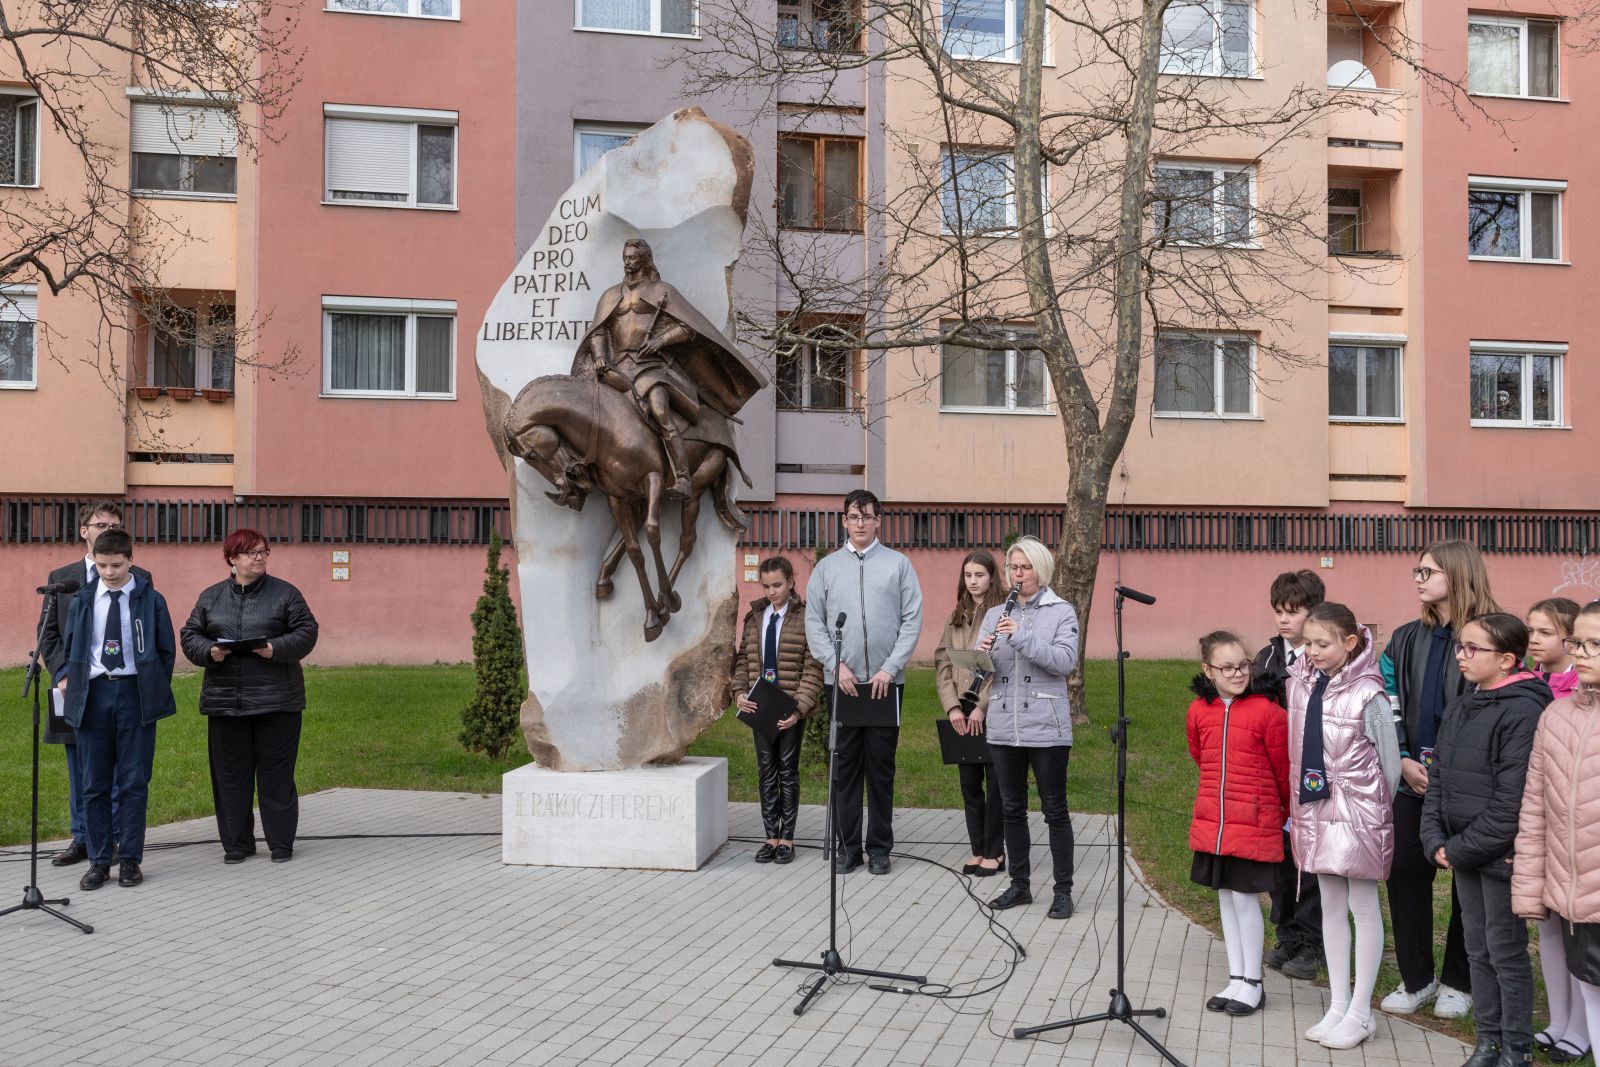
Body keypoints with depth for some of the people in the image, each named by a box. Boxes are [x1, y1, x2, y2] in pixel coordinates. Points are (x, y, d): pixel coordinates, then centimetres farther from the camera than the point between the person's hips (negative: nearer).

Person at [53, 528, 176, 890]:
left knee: (134, 781, 2)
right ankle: (98, 861, 14)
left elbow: (167, 650, 6)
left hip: (134, 692, -2)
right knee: (94, 783, 5)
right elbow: (69, 646, 15)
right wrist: (65, 677, -1)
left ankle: (131, 859, 11)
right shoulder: (82, 601, 8)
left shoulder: (151, 600, 1)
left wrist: (155, 690, 0)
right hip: (92, 692, 2)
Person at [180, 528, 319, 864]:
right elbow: (190, 635, 10)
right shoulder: (210, 597, 11)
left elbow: (306, 632, -1)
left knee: (276, 773, 1)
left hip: (275, 699, -2)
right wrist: (210, 652, -10)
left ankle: (281, 843, 11)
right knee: (230, 774, 7)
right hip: (225, 699, 3)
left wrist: (277, 649, -16)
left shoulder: (285, 593, 3)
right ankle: (236, 843, 19)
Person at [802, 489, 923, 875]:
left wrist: (889, 669, -10)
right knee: (845, 767, 5)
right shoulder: (826, 567, 8)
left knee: (881, 767, 5)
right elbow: (814, 623, 5)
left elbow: (912, 621, -1)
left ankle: (879, 847, 14)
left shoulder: (899, 564, 4)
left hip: (886, 681, -1)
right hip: (841, 680, 1)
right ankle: (848, 846, 14)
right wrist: (837, 665, -7)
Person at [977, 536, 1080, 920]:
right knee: (1012, 809, 12)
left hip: (1046, 727, -4)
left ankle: (1063, 890, 13)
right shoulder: (995, 614, 10)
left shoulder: (1061, 612, 0)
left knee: (1055, 810, 3)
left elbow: (1065, 661, -14)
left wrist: (1022, 637, -24)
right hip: (1004, 727, 4)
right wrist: (982, 654, -17)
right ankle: (1019, 885, 24)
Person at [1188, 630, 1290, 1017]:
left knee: (1245, 898, 0)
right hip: (1212, 823, 5)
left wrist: (1282, 812, 9)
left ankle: (1253, 983, 15)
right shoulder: (1198, 712, 1)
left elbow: (1284, 769, -2)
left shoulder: (1268, 711, -13)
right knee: (1226, 898, 12)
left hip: (1255, 824, -5)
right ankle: (1235, 979, 24)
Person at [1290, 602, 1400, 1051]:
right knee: (1331, 907, 13)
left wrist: (1379, 811, -3)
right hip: (1316, 809, 6)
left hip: (1358, 811, -6)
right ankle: (1338, 1006, 24)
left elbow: (1391, 762, -8)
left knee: (1363, 908, 5)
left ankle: (1360, 1014, 15)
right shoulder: (1301, 685, 1)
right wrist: (1297, 804, 9)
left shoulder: (1368, 696, -16)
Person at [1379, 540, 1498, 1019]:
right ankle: (1416, 979, 21)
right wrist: (1403, 760, -5)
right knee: (1405, 872, 5)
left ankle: (1458, 981, 25)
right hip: (1413, 779, 4)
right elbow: (1385, 707, 7)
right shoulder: (1405, 640, 7)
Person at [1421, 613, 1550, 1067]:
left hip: (1500, 854, -8)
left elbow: (1511, 799, -21)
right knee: (1477, 948, 16)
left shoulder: (1523, 713, -18)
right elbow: (1437, 778, 11)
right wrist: (1436, 840, 0)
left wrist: (1463, 848, -15)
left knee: (1506, 950, 4)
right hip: (1462, 854, 8)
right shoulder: (1459, 709, 9)